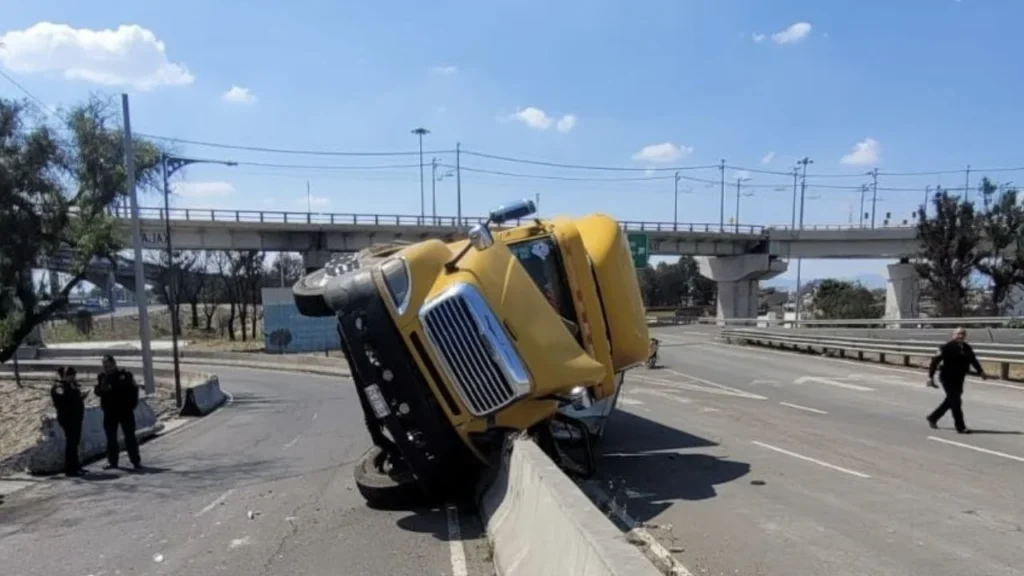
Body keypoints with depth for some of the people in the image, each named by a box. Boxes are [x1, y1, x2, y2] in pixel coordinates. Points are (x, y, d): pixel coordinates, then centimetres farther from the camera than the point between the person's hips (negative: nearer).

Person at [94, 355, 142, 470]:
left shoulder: (125, 374, -4)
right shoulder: (101, 376, 5)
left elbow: (134, 389, 0)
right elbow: (97, 391, 2)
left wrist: (132, 404, -7)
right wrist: (102, 388, -21)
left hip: (125, 410, -3)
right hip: (109, 411, 3)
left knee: (130, 436, 1)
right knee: (111, 437, 9)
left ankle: (136, 460, 4)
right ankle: (112, 461, 18)